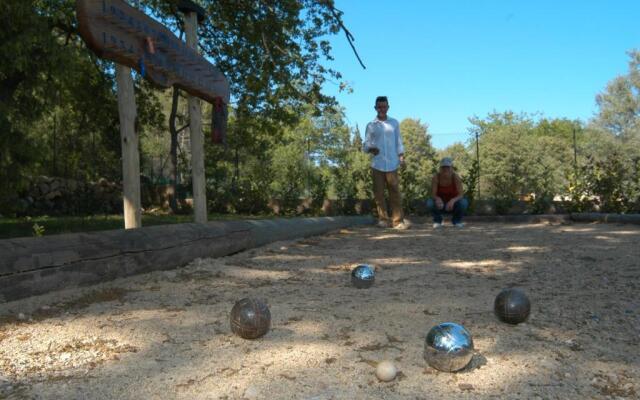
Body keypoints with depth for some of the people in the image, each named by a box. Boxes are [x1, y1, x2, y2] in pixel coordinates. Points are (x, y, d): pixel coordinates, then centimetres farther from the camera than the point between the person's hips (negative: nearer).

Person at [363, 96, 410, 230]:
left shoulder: (394, 123, 10)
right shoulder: (371, 125, 7)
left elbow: (398, 141, 11)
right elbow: (365, 143, 5)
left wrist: (401, 156, 0)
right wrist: (370, 149, -17)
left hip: (392, 164, 0)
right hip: (377, 164, 0)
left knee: (395, 192, -3)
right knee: (379, 193, 1)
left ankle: (398, 221, -3)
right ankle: (383, 219, 7)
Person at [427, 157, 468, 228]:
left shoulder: (456, 177, -22)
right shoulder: (436, 177, -22)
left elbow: (461, 195, -26)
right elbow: (433, 195, -23)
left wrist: (453, 201, -47)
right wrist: (438, 199, -46)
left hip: (453, 204, 0)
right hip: (440, 204, 0)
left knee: (464, 202, -32)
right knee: (429, 203, -32)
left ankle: (456, 220, -1)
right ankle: (437, 220, -2)